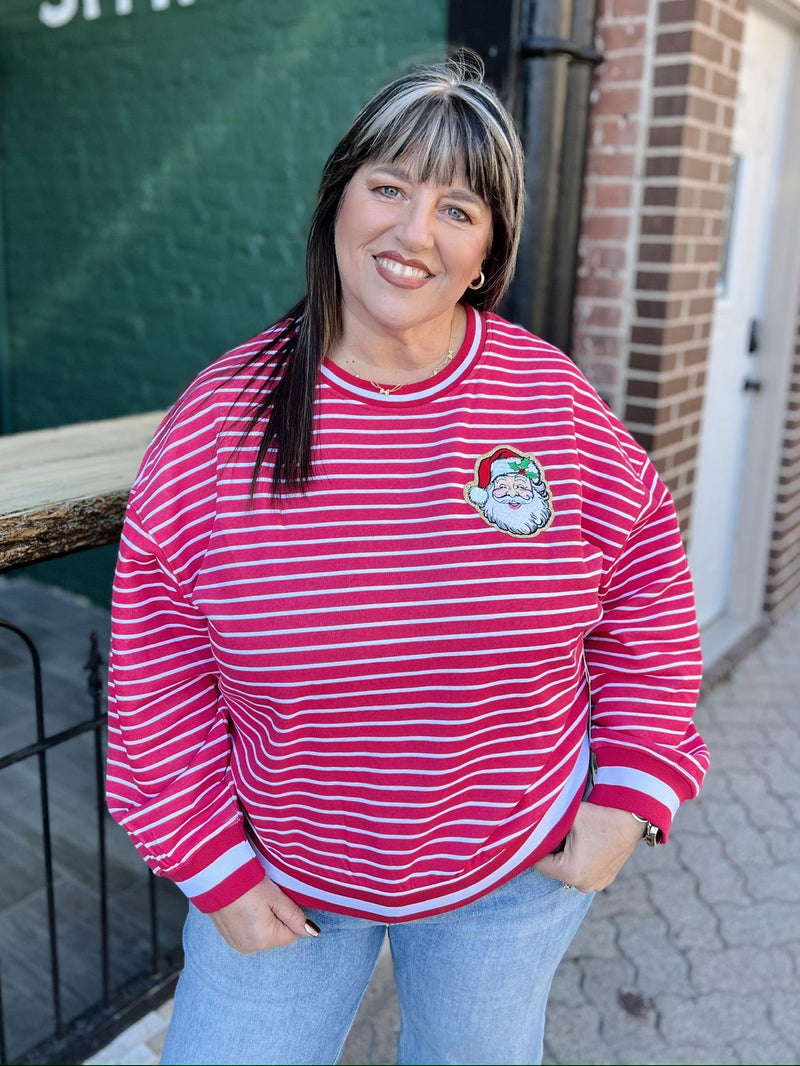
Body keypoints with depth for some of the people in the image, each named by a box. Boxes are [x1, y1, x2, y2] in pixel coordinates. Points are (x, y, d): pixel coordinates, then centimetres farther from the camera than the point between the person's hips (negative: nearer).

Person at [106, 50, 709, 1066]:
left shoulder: (555, 403, -13)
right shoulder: (217, 419, -14)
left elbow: (647, 573, -1)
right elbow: (158, 670, -8)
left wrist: (630, 789, -4)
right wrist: (213, 865, -6)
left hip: (517, 868, 1)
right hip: (281, 870, 0)